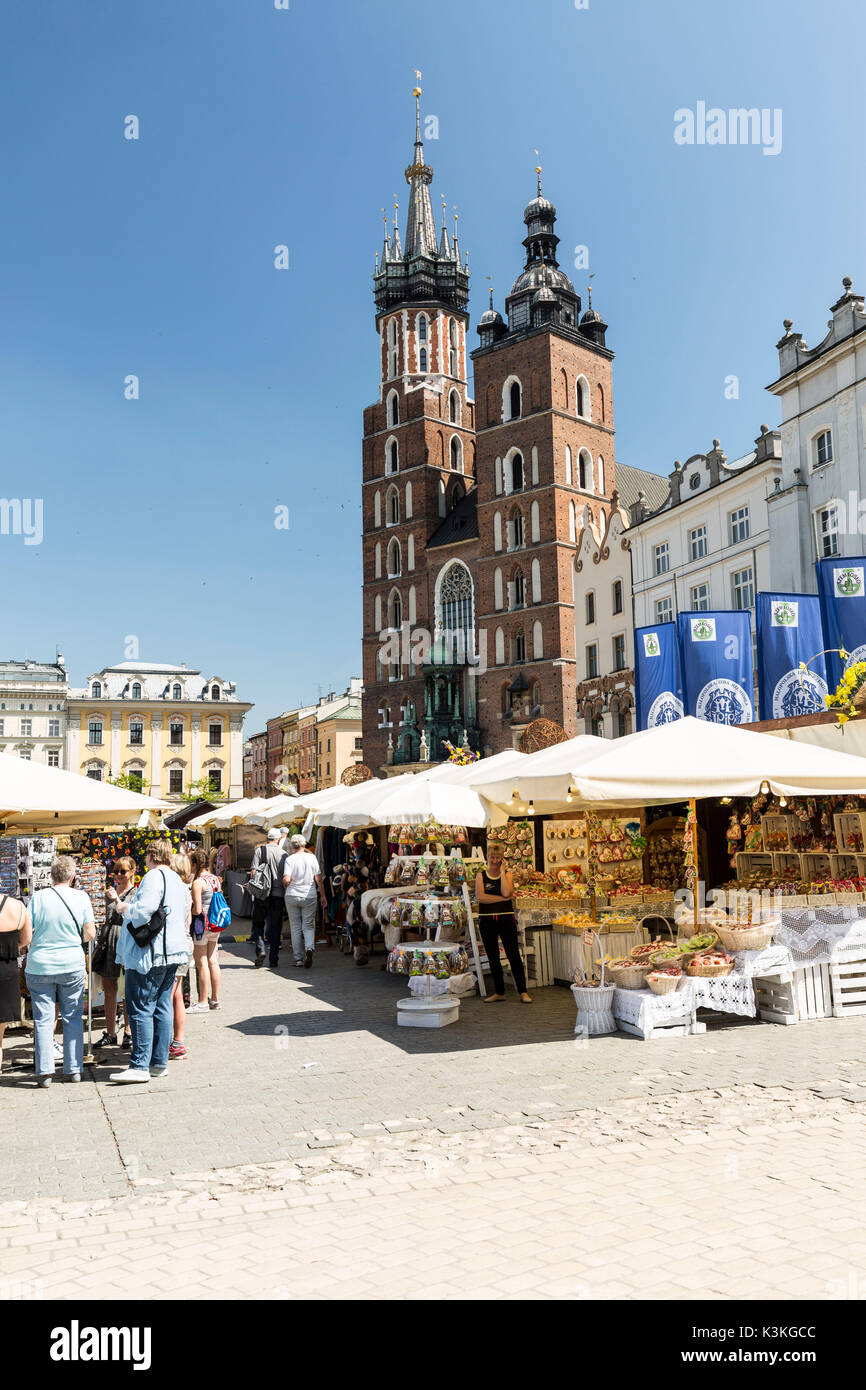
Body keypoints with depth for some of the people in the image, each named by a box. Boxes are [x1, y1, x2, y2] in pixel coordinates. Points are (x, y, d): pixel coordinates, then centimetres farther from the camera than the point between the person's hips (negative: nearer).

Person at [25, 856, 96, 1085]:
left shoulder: (38, 897, -6)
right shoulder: (81, 898, -4)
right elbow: (90, 934, -4)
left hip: (40, 966, 0)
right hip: (72, 965, 1)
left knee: (43, 1019, 6)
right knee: (73, 1018, 10)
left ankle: (45, 1072, 5)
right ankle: (74, 1069, 12)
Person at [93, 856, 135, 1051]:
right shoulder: (111, 891, 15)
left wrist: (117, 899, -24)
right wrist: (100, 939, 22)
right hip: (107, 940, 6)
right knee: (109, 989, 9)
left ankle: (128, 1033, 10)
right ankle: (110, 1033, 17)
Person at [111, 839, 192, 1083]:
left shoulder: (154, 876, -12)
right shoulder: (176, 879, 17)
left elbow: (145, 909, -24)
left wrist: (125, 907, -6)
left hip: (151, 953, -9)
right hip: (173, 952, 9)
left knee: (141, 1008, -6)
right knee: (162, 1006, 11)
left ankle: (140, 1066, -6)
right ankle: (159, 1062, 14)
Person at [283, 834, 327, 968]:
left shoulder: (290, 859, -7)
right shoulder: (312, 858, 0)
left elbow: (286, 880, -17)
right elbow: (318, 879, 0)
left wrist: (285, 886, 6)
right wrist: (323, 896, 7)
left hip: (292, 896, -1)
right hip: (309, 896, 1)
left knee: (295, 928, 8)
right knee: (308, 926, 8)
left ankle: (299, 958, 11)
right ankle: (309, 948, -19)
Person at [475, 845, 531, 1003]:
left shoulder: (507, 875, 4)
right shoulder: (481, 876, 4)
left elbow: (506, 892, -15)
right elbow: (479, 897, -11)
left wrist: (502, 872, -10)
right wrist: (501, 898, -12)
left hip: (506, 919, -1)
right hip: (487, 920, 2)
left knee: (514, 956, -3)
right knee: (493, 958, 10)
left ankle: (523, 992, 4)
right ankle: (499, 992, 21)